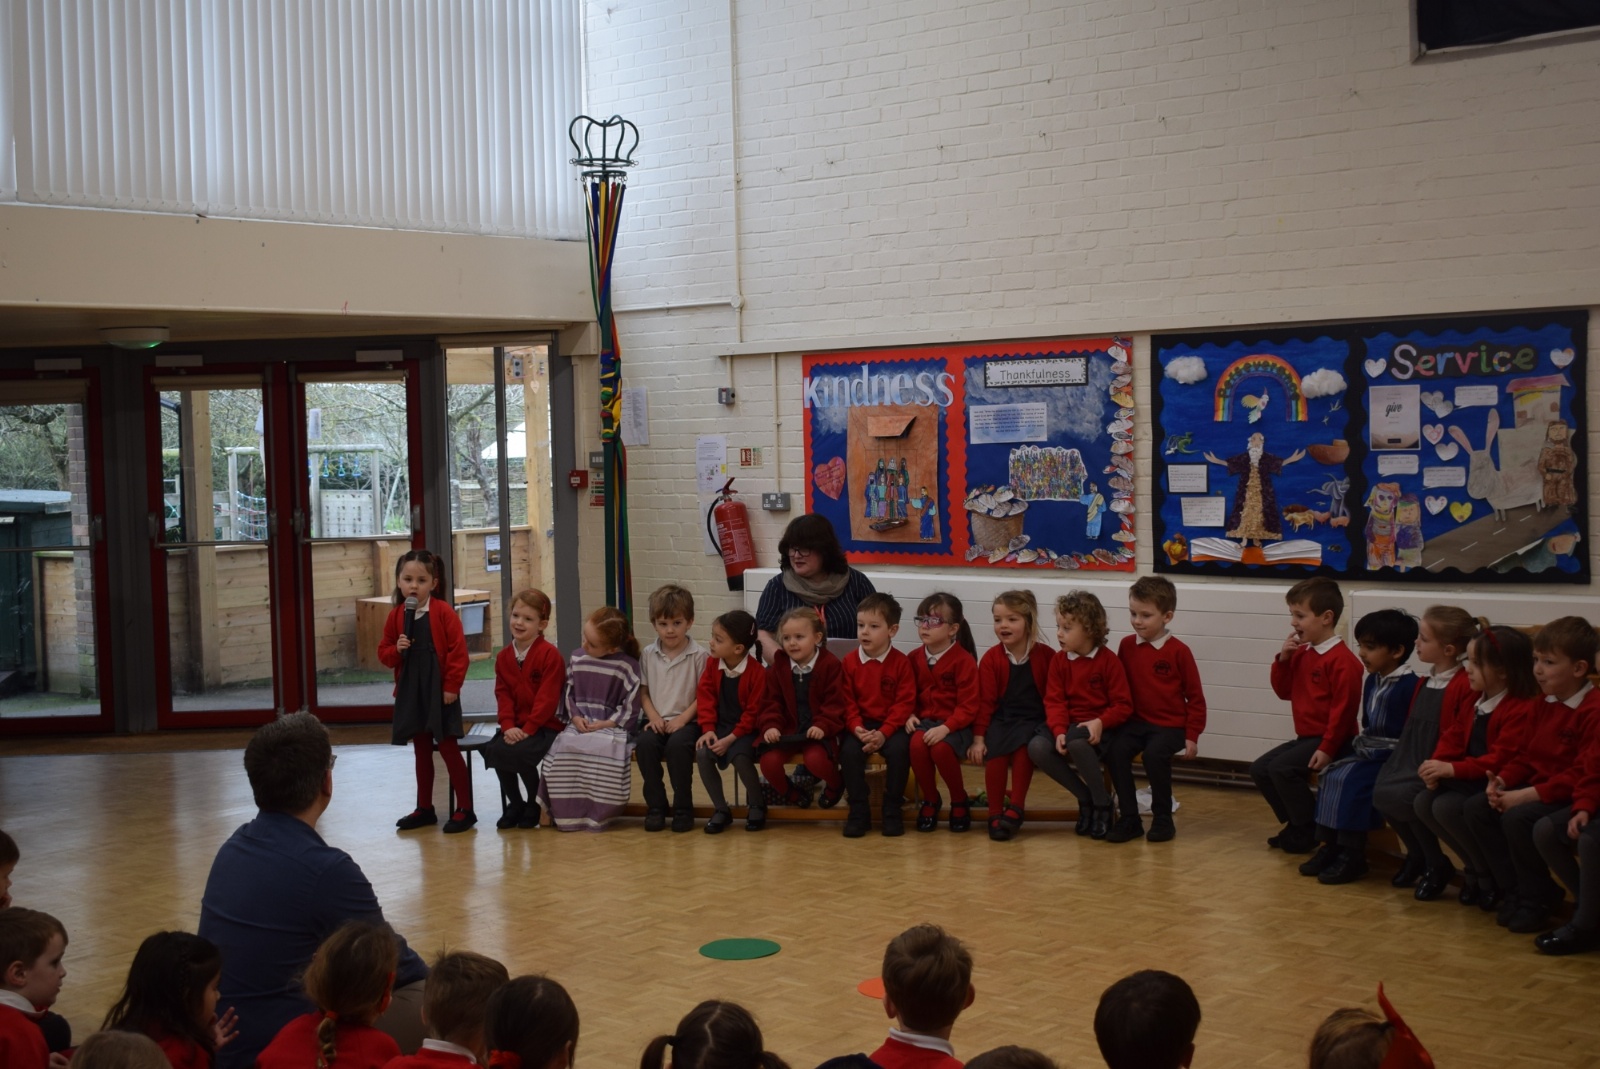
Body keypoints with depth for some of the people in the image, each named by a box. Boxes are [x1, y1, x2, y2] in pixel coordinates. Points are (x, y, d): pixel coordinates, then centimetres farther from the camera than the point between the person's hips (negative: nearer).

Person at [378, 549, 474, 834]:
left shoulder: (443, 613, -10)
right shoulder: (396, 615, 3)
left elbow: (458, 651, -12)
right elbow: (384, 652, 10)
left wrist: (452, 686, -15)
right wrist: (396, 649, -12)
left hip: (439, 691, -5)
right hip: (410, 691, 5)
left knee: (448, 748, -2)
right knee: (421, 750, 14)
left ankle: (464, 809, 6)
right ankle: (424, 809, 24)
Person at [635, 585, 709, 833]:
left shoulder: (698, 655, -3)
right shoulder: (648, 654, 9)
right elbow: (643, 691, 11)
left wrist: (682, 719, -13)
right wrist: (653, 716, -5)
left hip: (687, 721, -3)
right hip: (658, 721, 3)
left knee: (677, 745, -33)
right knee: (645, 743, -28)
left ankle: (683, 809, -17)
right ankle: (655, 806, -13)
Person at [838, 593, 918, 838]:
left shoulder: (901, 662, -4)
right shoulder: (849, 662, 3)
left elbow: (904, 703, -8)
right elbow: (847, 702, 1)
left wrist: (884, 733, -19)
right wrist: (857, 728, -18)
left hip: (891, 725, -1)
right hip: (860, 724, 2)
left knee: (899, 749, -30)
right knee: (849, 751, -27)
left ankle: (892, 811, -12)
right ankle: (858, 812, -13)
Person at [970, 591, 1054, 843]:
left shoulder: (1045, 655, 1)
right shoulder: (991, 658, 2)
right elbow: (985, 701, 1)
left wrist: (1053, 725, -8)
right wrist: (978, 737, -5)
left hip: (1034, 720, -1)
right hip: (1001, 720, 1)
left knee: (1023, 746, -32)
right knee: (995, 753, -28)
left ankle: (1015, 809, -19)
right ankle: (995, 814, -12)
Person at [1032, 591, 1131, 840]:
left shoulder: (1108, 660, -7)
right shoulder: (1058, 660, 5)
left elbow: (1123, 705, -9)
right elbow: (1054, 701, -1)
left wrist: (1100, 722, -25)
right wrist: (1059, 731, -19)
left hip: (1099, 727, -5)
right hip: (1069, 724, 5)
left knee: (1077, 742, -38)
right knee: (1036, 747, -24)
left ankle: (1103, 803, -14)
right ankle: (1085, 797, -4)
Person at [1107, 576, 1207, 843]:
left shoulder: (1178, 651, -7)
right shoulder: (1127, 646, 4)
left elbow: (1195, 696, -1)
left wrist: (1192, 736, -3)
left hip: (1170, 724, -4)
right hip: (1135, 721, 4)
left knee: (1155, 754, -30)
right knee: (1115, 751, -23)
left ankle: (1162, 819, -8)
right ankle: (1129, 819, -10)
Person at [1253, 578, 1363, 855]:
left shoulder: (1341, 660, -18)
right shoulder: (1301, 654, 10)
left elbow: (1343, 708, -22)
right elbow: (1284, 692, 14)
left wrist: (1327, 749, -25)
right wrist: (1283, 659, -2)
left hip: (1329, 739, -10)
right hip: (1305, 736, 10)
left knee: (1282, 768, -24)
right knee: (1259, 769, 5)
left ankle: (1309, 831, -9)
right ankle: (1296, 824, 15)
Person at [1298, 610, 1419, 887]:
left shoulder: (1409, 686, -16)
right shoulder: (1372, 682, 12)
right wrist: (1359, 744, 8)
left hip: (1391, 757, -9)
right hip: (1367, 751, 9)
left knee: (1352, 781, -24)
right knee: (1331, 775, -7)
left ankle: (1352, 856, -15)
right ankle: (1331, 845, 0)